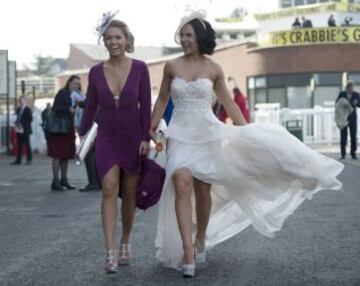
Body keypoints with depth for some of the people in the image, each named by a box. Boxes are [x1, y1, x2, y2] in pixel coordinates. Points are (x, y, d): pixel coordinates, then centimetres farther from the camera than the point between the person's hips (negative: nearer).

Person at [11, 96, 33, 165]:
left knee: (27, 145, -1)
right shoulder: (18, 109, 14)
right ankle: (18, 160, 10)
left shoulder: (28, 109, -7)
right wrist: (16, 124, 2)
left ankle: (29, 160, 6)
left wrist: (23, 125, -17)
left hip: (25, 130, -7)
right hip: (19, 130, 7)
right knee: (19, 145, 7)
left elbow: (30, 119, -12)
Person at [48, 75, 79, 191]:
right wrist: (68, 109, -26)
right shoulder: (62, 93, -7)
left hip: (68, 128, 8)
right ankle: (55, 181, -7)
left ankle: (64, 179, 16)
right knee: (58, 155, -7)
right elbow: (55, 108, -15)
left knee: (66, 155, 9)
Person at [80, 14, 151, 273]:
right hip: (107, 138, 1)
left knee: (129, 193, 6)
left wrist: (146, 138, -8)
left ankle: (125, 243, 25)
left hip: (133, 138, 0)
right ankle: (111, 252, -17)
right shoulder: (96, 71, 0)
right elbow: (91, 107, 8)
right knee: (109, 188, -13)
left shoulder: (139, 68, -5)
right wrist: (83, 136, 7)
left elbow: (146, 105, -4)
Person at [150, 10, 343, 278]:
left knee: (203, 190, 6)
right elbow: (162, 99, 13)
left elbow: (229, 103, 9)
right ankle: (188, 253, -20)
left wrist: (247, 132, 7)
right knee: (182, 186, -18)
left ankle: (201, 240, 31)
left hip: (207, 133, 1)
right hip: (180, 133, 0)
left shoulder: (213, 69, 1)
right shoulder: (172, 66, 2)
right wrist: (151, 129, 13)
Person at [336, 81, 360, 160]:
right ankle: (343, 154, 5)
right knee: (343, 136, 1)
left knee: (353, 135, -1)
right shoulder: (342, 94, 1)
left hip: (352, 117, 0)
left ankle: (353, 154, 5)